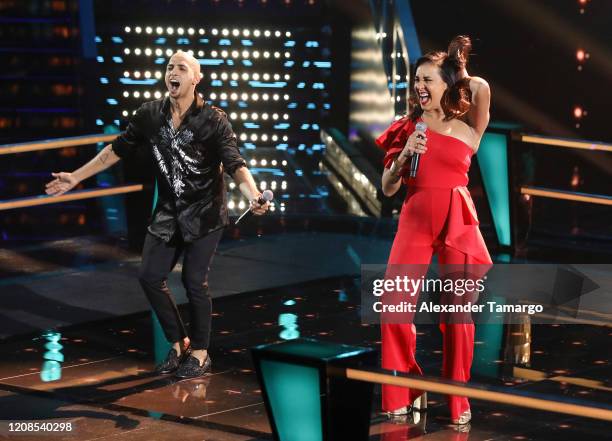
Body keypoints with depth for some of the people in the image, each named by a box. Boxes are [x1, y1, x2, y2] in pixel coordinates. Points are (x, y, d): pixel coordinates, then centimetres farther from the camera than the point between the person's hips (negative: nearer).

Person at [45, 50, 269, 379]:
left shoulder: (214, 120, -16)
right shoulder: (149, 115, -3)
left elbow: (235, 165, -23)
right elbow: (117, 150, 8)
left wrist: (253, 196, -43)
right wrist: (76, 177, 10)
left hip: (204, 214, -5)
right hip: (168, 213, 5)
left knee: (194, 281, -3)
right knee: (150, 277, 4)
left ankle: (199, 353, 16)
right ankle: (178, 343, 23)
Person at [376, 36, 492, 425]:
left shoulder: (467, 128, 2)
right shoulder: (408, 129, 8)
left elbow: (481, 88, -18)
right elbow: (388, 188, 7)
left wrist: (457, 72, 4)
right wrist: (405, 154, -10)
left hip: (457, 222, -2)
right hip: (415, 221, 2)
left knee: (457, 314, 1)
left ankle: (458, 400, 15)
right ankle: (406, 393, 10)